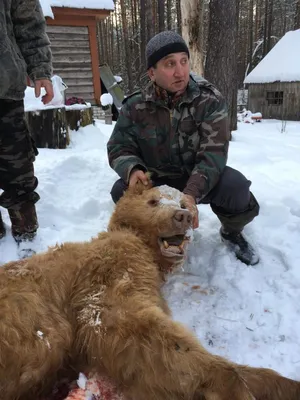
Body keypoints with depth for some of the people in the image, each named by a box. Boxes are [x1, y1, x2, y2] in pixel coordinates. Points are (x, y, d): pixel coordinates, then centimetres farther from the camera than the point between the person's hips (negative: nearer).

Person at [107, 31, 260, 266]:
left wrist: (191, 193, -42)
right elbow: (119, 149, -6)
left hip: (201, 178, -1)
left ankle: (231, 232, 6)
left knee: (236, 186, -30)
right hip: (157, 181, 2)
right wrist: (132, 169, -32)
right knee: (122, 191, -24)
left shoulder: (210, 100, -15)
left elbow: (213, 153, -24)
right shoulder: (135, 107, -10)